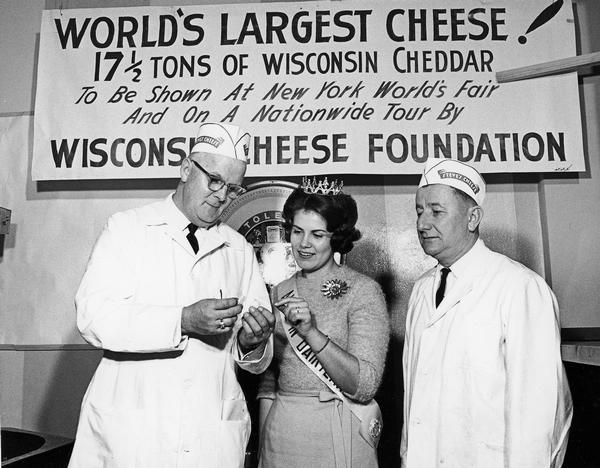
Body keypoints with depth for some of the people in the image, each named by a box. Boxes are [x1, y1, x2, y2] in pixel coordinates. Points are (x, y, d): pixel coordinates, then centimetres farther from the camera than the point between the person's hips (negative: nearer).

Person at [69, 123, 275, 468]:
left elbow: (258, 360, 8)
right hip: (129, 426, -2)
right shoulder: (128, 228, 1)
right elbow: (94, 314, -13)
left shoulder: (240, 250, 9)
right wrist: (183, 320, -23)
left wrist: (252, 342, -15)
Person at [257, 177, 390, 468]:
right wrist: (264, 440, 2)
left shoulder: (364, 291, -11)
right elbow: (269, 377, 10)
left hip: (338, 436, -4)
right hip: (281, 434, 4)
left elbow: (365, 386, -19)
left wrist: (312, 333, -29)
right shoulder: (280, 293, 3)